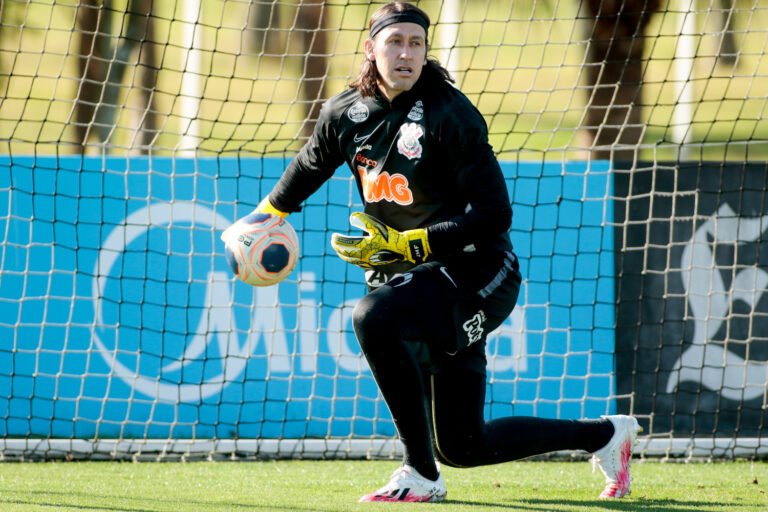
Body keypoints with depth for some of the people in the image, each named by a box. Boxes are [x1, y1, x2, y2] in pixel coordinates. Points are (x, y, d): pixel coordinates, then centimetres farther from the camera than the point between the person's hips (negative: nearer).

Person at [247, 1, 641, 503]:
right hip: (417, 280, 7)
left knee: (375, 316, -35)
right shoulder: (346, 113, 1)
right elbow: (309, 167, 23)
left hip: (476, 273, -7)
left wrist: (403, 244, -26)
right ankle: (605, 434, 32)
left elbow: (494, 216, -22)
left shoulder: (448, 115, -18)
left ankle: (421, 476, -23)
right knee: (462, 447, 10)